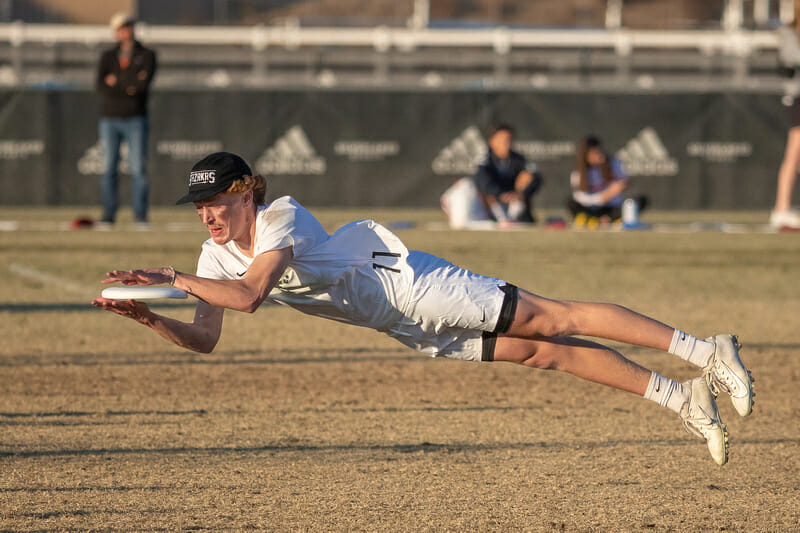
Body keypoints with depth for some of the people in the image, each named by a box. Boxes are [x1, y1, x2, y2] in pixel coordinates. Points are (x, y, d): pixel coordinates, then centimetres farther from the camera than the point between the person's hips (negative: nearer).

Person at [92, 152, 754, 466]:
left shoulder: (281, 218, -21)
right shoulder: (216, 255, 3)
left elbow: (249, 295, -35)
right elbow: (204, 338, 1)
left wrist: (172, 278, -31)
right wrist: (149, 317, -15)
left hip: (412, 286, -7)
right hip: (406, 328, 7)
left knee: (550, 321, -13)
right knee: (542, 354, 4)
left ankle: (705, 351, -13)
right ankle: (679, 397, 6)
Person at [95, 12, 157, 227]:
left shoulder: (147, 55, 5)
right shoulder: (107, 56, 11)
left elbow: (144, 84, -12)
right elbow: (101, 86, -4)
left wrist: (117, 82, -5)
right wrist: (130, 86, -11)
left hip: (135, 120, -2)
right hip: (109, 120, 2)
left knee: (138, 168, -7)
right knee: (109, 168, 0)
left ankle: (140, 214, -4)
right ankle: (109, 213, 3)